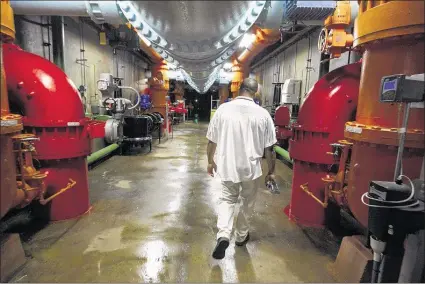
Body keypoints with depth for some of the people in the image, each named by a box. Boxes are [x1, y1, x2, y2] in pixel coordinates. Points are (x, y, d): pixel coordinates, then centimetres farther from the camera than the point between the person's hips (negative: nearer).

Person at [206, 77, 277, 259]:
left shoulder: (223, 109, -7)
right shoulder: (263, 114, -9)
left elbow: (212, 140, -1)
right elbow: (269, 148, -5)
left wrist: (210, 161, 14)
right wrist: (271, 171, 7)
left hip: (227, 165, 1)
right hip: (251, 167, 0)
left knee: (227, 199, 19)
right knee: (247, 203, 20)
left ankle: (223, 235, 2)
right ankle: (241, 236, 36)